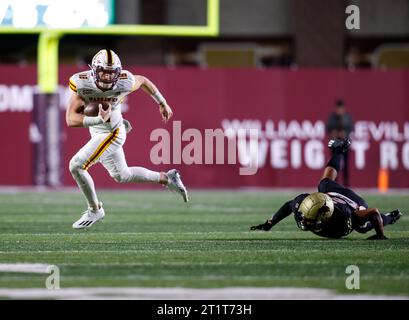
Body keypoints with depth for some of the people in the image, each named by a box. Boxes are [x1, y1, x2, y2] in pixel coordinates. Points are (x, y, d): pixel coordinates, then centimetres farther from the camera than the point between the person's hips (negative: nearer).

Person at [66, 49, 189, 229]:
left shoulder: (124, 83, -26)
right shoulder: (81, 84, -25)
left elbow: (143, 81, -1)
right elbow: (71, 119, -28)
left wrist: (162, 104, 11)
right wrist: (99, 119, -43)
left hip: (112, 133, -4)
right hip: (96, 131, 5)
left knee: (76, 165, -15)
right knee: (121, 176, 20)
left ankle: (94, 210, 6)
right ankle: (166, 179, 36)